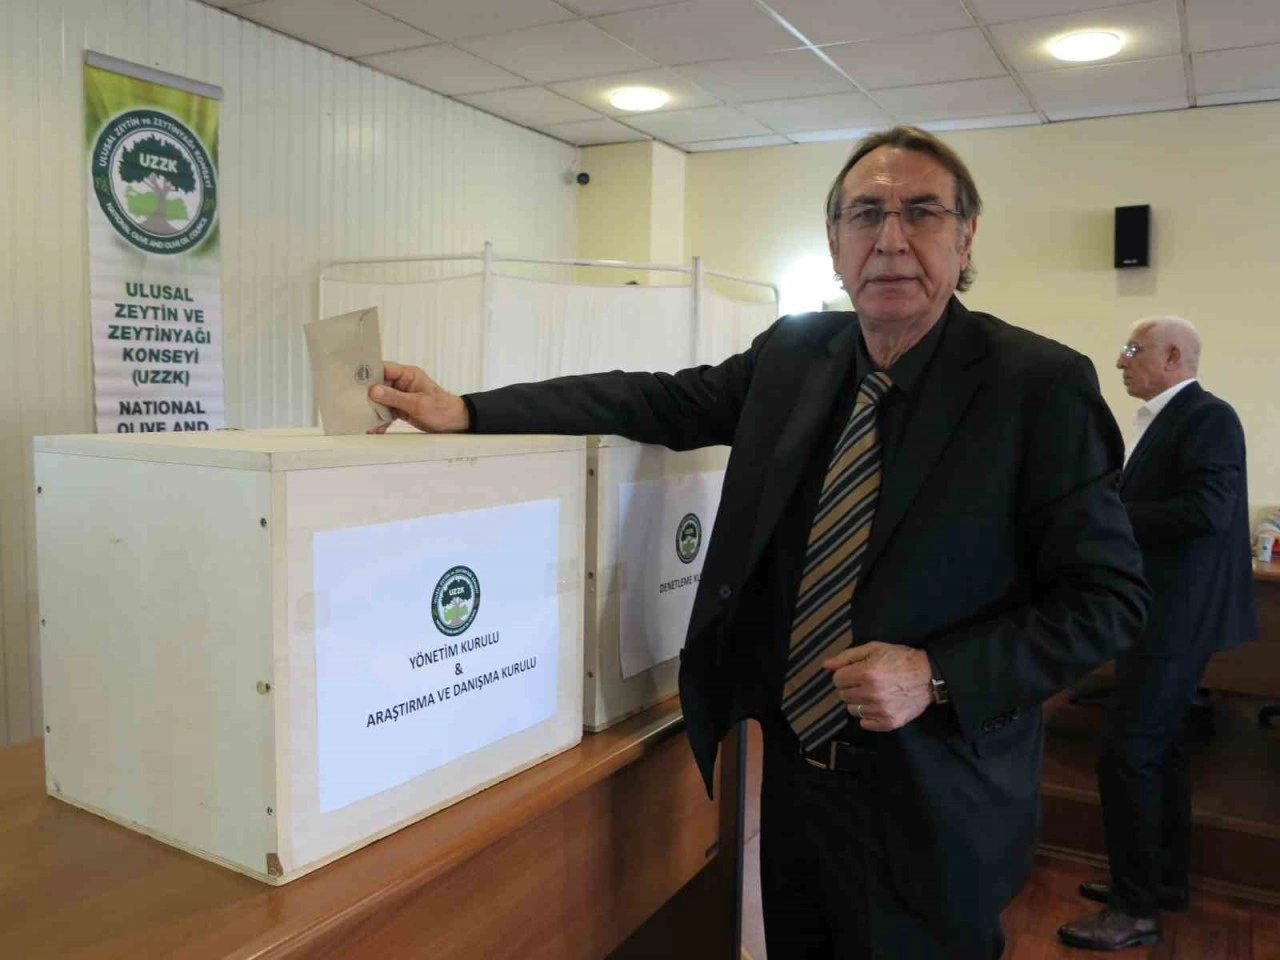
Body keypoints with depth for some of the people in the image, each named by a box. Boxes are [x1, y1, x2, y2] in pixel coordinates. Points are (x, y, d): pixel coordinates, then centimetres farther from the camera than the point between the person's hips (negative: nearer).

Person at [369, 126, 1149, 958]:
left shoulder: (1042, 383, -13)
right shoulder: (794, 353, 1)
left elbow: (1108, 596, -10)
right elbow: (662, 401, 3)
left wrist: (935, 677, -22)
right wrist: (465, 411, -5)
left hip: (932, 804, -4)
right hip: (794, 769, 5)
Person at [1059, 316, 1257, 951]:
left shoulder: (1208, 417, -14)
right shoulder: (1160, 420, 14)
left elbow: (1206, 511, -26)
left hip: (1174, 618, -10)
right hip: (1161, 612, 10)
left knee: (1126, 753, -7)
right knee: (1160, 749, 17)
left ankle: (1136, 909, 4)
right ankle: (1164, 880, 31)